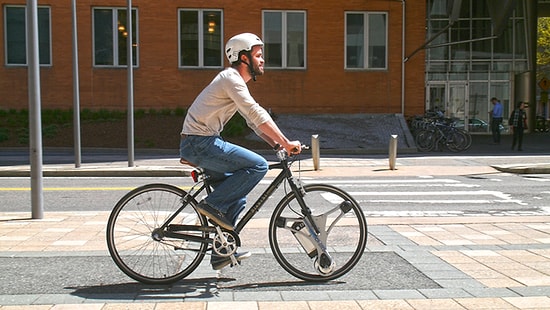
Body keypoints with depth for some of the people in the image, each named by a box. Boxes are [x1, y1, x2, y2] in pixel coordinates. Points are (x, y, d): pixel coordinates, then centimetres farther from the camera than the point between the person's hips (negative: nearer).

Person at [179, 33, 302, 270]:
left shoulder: (236, 81, 20)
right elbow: (257, 115, -21)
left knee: (235, 198, 12)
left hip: (201, 144, 10)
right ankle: (213, 205, -10)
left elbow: (253, 121, 19)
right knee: (258, 165, -17)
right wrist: (286, 143, -19)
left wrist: (279, 144, 8)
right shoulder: (231, 78, -12)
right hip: (200, 143, -10)